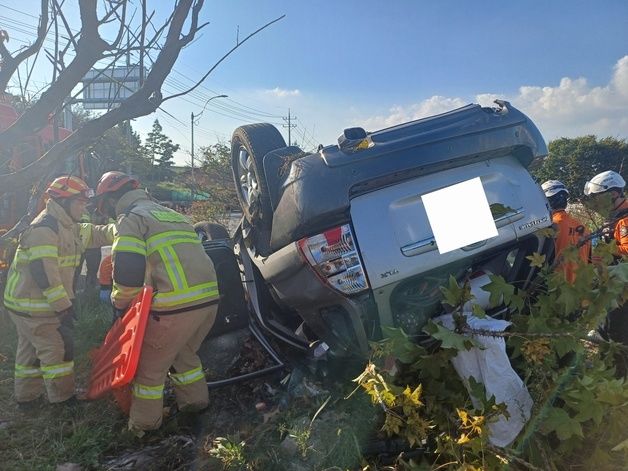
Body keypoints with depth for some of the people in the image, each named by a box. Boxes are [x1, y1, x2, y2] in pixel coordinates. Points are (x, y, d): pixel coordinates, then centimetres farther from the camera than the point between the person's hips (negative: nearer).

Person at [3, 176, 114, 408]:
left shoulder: (69, 227, 10)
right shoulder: (44, 229, -23)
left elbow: (95, 234, 8)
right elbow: (43, 272, -28)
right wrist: (64, 306, -27)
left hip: (40, 302, 10)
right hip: (32, 306, -10)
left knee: (31, 349, 19)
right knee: (59, 348, -1)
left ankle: (26, 397, 32)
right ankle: (64, 398, 12)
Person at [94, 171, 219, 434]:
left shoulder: (131, 218, 1)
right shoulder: (170, 214, 26)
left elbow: (128, 269, -11)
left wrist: (120, 302, 6)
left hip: (177, 304, -8)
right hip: (210, 298, 8)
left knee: (151, 364, 11)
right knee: (185, 353, 29)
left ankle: (144, 422, 24)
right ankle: (195, 400, 38)